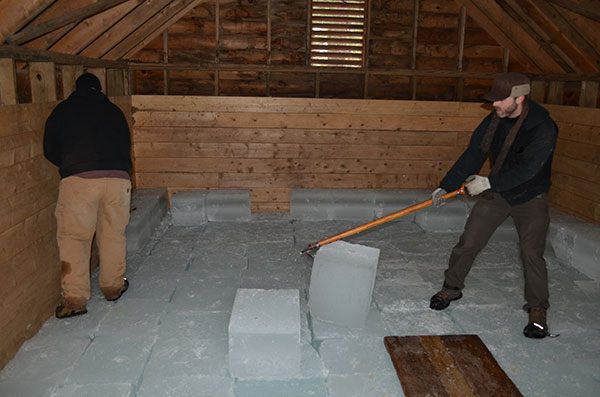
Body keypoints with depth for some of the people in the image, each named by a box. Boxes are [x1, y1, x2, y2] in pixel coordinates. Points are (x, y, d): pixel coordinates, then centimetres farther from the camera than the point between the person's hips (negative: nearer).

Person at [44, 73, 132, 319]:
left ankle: (74, 298, -1)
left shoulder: (62, 110, 15)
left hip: (78, 179, -2)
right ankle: (113, 287, 24)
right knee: (113, 235, 14)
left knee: (74, 238, 3)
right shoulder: (114, 111, 20)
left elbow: (50, 150, 17)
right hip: (118, 178, 3)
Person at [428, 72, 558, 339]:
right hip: (496, 192, 4)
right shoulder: (494, 120, -9)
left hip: (531, 198, -4)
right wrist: (445, 187, -11)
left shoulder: (543, 127, -24)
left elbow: (527, 169, -30)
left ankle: (537, 310, 14)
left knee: (532, 254, -7)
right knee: (468, 242, 2)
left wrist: (488, 182, -30)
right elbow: (472, 156, -7)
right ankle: (451, 288, 22)